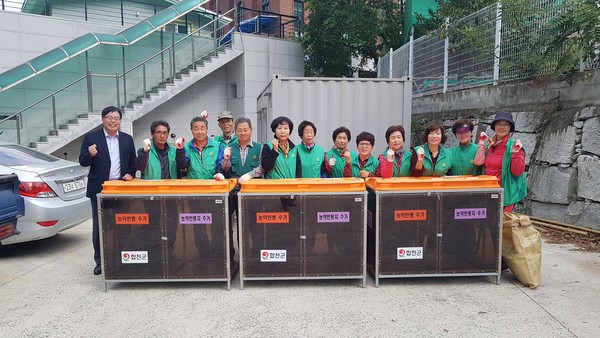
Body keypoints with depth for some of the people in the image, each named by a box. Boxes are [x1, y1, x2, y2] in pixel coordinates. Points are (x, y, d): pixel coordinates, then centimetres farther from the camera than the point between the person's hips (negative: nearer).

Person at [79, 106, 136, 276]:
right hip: (99, 188, -2)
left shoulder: (127, 139, 10)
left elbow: (133, 161, 15)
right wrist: (90, 154, -22)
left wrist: (130, 173, -3)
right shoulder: (91, 137, 1)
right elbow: (82, 162, -2)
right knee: (99, 227, 5)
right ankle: (100, 261, 16)